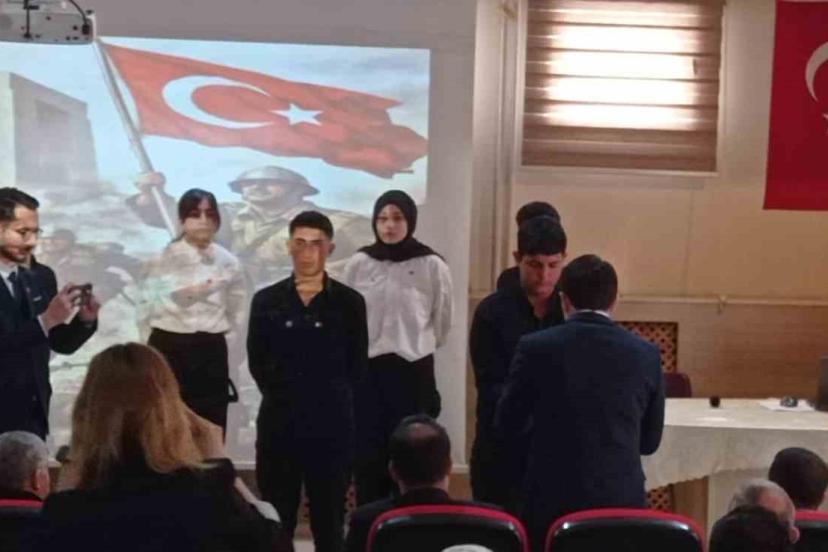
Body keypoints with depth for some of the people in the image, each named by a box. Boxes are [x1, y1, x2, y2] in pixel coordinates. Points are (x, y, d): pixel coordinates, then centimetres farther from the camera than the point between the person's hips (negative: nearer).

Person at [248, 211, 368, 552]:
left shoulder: (349, 302, 1)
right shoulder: (267, 300, 4)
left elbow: (357, 364, 5)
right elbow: (257, 362, 8)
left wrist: (330, 395, 3)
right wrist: (283, 394, 3)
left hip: (332, 422, -1)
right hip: (279, 421, 1)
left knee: (329, 517, 6)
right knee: (277, 516, 5)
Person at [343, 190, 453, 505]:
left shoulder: (431, 266, -5)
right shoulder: (359, 264, 0)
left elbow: (441, 320, 5)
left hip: (413, 368, -2)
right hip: (366, 367, 2)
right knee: (368, 449, 4)